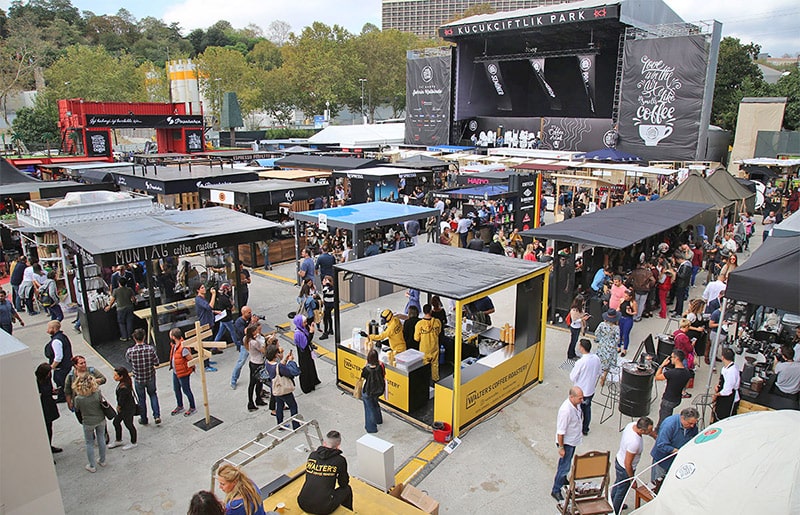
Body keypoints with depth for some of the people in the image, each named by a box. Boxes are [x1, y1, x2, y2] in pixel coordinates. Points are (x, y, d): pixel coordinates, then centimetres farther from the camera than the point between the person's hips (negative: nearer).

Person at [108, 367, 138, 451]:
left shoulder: (123, 388, -35)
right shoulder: (124, 382, -6)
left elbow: (121, 400, -24)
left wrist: (118, 407, -4)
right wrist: (119, 407, 9)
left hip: (128, 409, -9)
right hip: (124, 408, 9)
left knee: (129, 425, 11)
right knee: (116, 422, 23)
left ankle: (133, 443, 33)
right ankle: (118, 440, 45)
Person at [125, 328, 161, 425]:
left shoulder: (130, 351, -21)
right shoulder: (150, 349, -21)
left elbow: (128, 360, 1)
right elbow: (156, 363, -13)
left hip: (138, 379, 0)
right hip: (150, 377, 1)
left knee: (141, 399, 18)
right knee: (153, 394, 24)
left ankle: (143, 419, 34)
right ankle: (157, 416, 16)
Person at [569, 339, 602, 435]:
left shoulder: (580, 362, -30)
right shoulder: (596, 359, -10)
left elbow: (572, 378, -20)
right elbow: (599, 372, 6)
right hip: (591, 390, 6)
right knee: (587, 409, 24)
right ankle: (585, 429, 39)